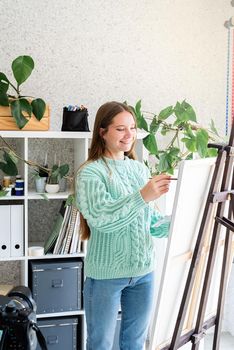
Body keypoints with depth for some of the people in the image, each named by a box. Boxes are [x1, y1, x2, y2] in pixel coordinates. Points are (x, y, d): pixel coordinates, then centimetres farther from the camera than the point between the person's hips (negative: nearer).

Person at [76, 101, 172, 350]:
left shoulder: (140, 169, 8)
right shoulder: (90, 172, -10)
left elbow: (150, 221, 12)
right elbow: (99, 219, -23)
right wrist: (142, 197, -30)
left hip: (144, 269, 5)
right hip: (106, 273, -5)